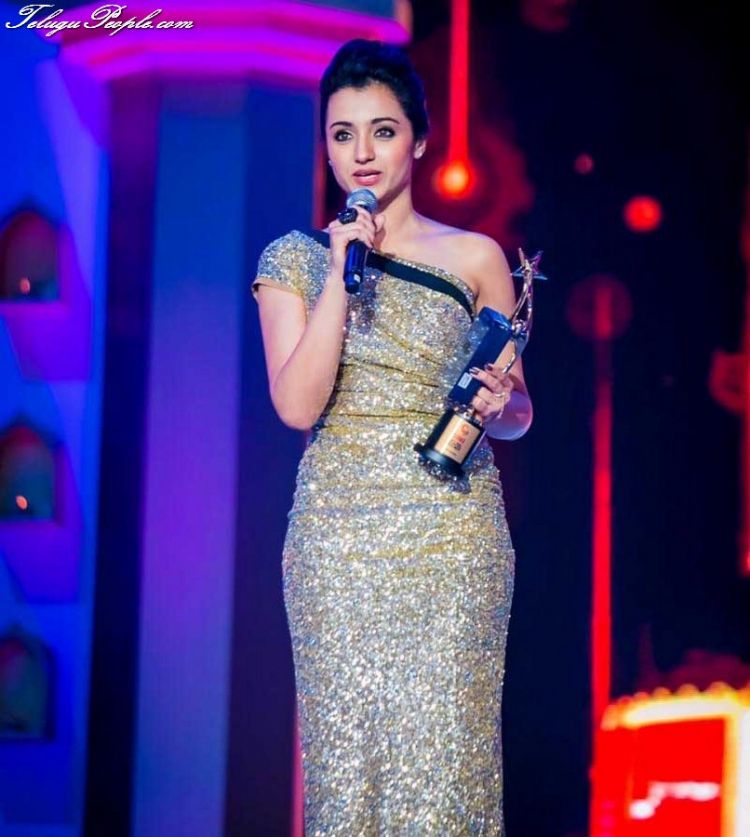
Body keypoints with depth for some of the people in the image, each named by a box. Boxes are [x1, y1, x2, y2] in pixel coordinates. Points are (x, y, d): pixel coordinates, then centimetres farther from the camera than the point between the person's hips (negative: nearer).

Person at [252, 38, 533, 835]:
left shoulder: (476, 258, 5)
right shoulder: (295, 259, 6)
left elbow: (516, 414, 10)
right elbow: (297, 405, -6)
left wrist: (500, 403, -13)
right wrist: (340, 279, -11)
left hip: (453, 531, 0)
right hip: (337, 533, 1)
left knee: (442, 743, -4)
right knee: (346, 741, 1)